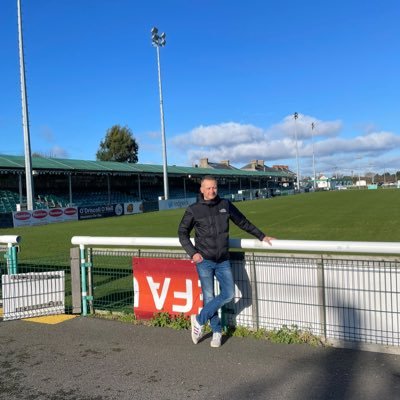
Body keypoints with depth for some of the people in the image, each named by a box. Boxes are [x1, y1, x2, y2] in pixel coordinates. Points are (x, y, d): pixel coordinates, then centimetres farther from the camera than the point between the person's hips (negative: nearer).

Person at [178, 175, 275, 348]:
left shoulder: (225, 205, 6)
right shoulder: (193, 210, -1)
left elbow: (243, 222, 16)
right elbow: (182, 232, 5)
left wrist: (262, 236, 18)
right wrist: (192, 253, -7)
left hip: (223, 261, 3)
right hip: (204, 261, -3)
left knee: (229, 294, -3)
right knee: (209, 297, 1)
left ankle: (199, 320, 12)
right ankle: (216, 331, 20)